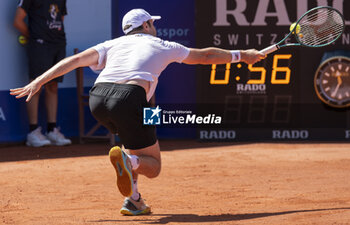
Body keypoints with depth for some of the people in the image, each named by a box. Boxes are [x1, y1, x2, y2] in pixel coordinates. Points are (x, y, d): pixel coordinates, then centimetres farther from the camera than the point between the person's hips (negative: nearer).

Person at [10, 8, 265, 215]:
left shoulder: (114, 44, 28)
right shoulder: (163, 46, 25)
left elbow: (75, 60, 14)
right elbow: (205, 56, 37)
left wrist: (39, 81, 10)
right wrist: (241, 55, 51)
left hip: (98, 97, 4)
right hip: (129, 99, -4)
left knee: (136, 139, 32)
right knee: (153, 166, 8)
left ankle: (133, 199, 19)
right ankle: (127, 159, -27)